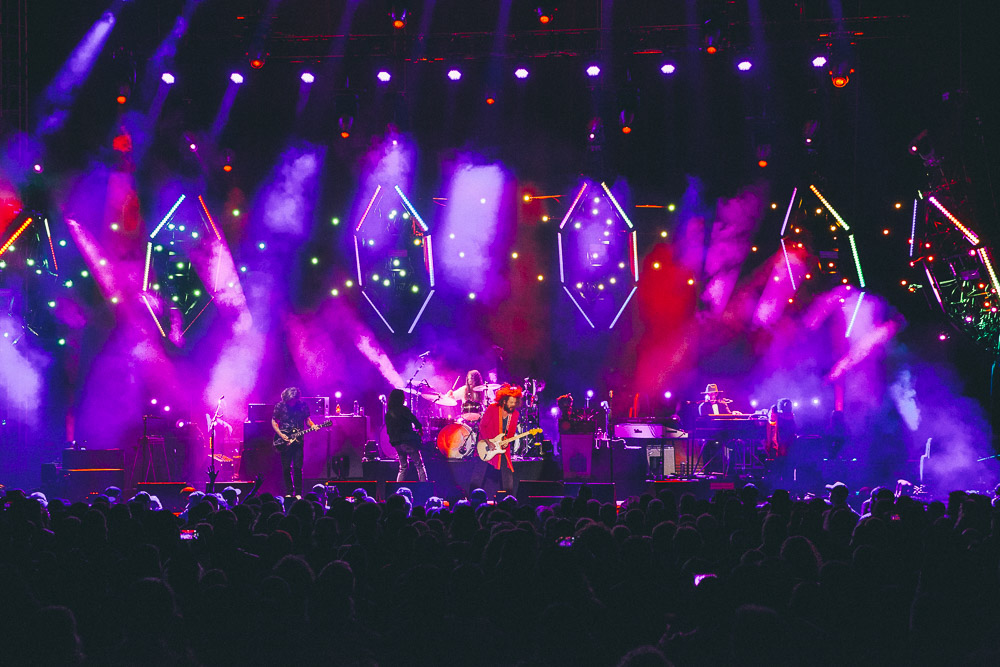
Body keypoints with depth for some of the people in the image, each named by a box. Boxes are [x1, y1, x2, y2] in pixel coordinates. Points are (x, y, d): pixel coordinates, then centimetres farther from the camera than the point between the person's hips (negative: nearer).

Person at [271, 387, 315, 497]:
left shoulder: (303, 405, -1)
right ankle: (288, 492, 13)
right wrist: (280, 434, -7)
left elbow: (307, 419, 9)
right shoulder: (280, 406, -3)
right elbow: (274, 422, 5)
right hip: (284, 441, 0)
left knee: (297, 467, -4)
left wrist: (312, 426, -12)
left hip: (298, 440, 0)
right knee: (286, 468, 2)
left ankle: (298, 493, 5)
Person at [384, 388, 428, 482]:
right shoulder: (402, 409, -10)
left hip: (396, 443, 7)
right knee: (419, 465, -1)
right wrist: (419, 428, 4)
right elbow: (414, 420, -13)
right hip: (407, 441, -7)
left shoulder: (388, 414, 11)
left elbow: (388, 430, 14)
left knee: (403, 467, 17)